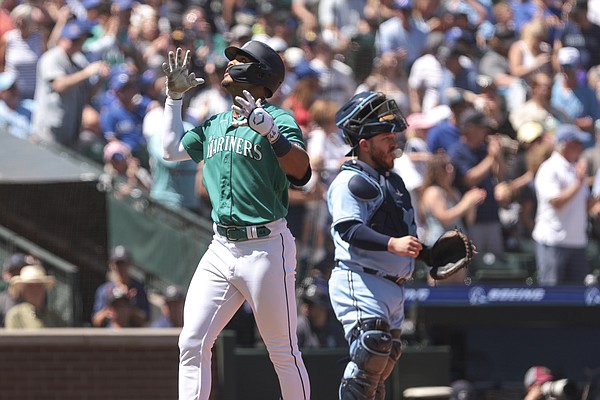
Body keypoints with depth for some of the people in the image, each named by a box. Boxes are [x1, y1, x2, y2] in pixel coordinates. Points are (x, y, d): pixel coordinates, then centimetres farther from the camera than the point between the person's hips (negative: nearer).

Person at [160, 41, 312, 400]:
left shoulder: (278, 119, -3)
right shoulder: (215, 124, 18)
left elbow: (300, 170, -18)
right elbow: (172, 149, 30)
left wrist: (268, 130, -32)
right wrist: (175, 96, 27)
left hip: (266, 249, -7)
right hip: (221, 249, 7)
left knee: (284, 352, -2)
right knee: (192, 343, -2)